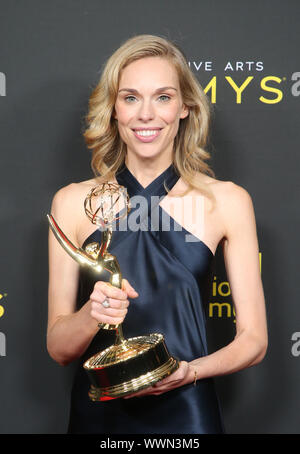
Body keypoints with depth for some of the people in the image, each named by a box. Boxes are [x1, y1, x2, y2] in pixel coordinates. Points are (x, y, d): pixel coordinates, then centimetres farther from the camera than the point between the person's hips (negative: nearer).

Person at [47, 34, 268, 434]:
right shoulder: (73, 202, -2)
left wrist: (189, 371, -18)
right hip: (96, 413, 1)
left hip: (186, 413, -1)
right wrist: (92, 314, -20)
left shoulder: (227, 201, -5)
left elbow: (253, 340, 0)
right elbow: (58, 348, 0)